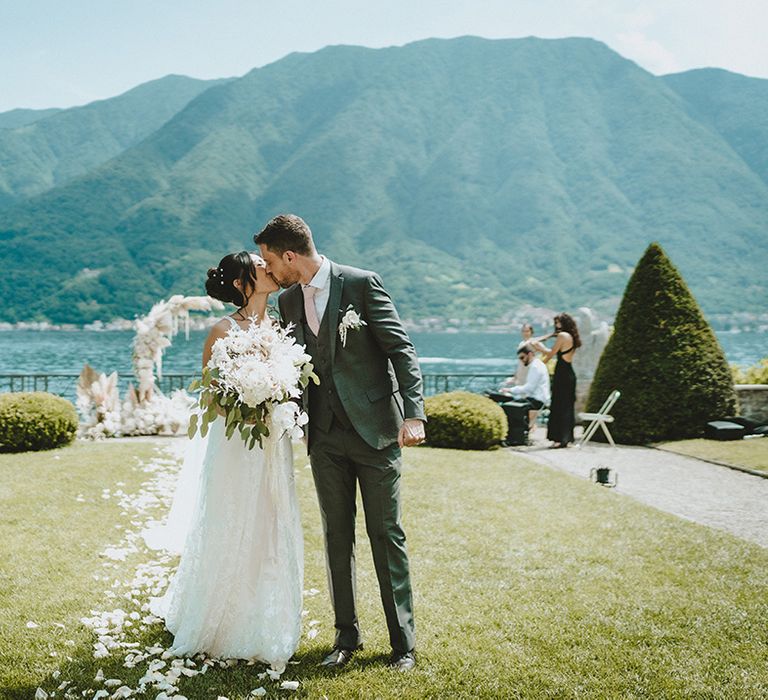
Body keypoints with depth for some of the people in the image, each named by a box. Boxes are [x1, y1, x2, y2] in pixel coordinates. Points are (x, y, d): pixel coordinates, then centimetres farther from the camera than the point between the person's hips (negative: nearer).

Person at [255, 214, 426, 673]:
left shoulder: (361, 284, -8)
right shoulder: (288, 302, 10)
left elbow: (401, 349, -10)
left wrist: (413, 413, -20)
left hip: (374, 430, -5)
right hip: (325, 437, 5)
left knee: (387, 535, 2)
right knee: (337, 537, 10)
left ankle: (404, 642, 13)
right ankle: (347, 636, 23)